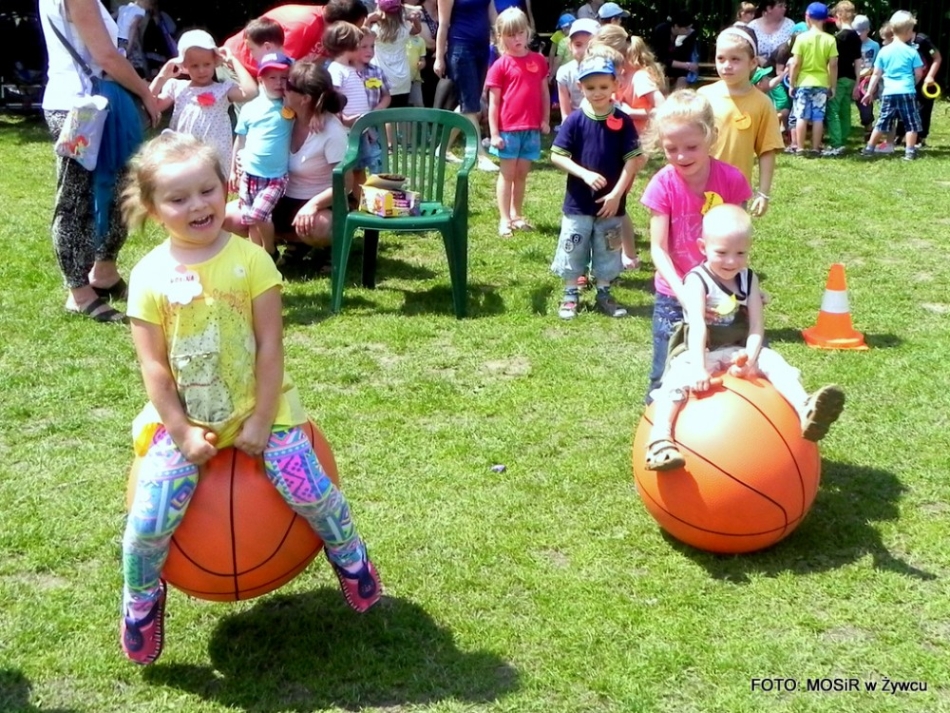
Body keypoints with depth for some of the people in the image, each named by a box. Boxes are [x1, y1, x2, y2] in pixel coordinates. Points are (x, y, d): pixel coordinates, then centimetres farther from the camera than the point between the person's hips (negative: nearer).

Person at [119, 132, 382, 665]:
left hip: (259, 407, 0)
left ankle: (349, 556, 23)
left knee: (308, 489, -9)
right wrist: (183, 433, -11)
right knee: (149, 520, -10)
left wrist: (261, 421, -11)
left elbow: (270, 347, -9)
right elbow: (154, 365, -6)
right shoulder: (150, 277, -7)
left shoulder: (250, 260, -10)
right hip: (185, 419, 1)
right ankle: (142, 597, 22)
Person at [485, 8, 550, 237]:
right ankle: (504, 219, 8)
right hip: (508, 129, -4)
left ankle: (517, 215, 23)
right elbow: (493, 102, -5)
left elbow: (544, 93, 12)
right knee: (507, 174, 4)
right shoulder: (500, 65, -5)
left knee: (522, 174, 13)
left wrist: (546, 120, 7)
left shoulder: (538, 60, 5)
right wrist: (494, 133, -8)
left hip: (532, 129, 4)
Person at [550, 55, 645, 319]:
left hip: (611, 202, 1)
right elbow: (557, 156, -7)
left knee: (607, 252, 12)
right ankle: (571, 296, 22)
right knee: (573, 250, 8)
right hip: (578, 202, -1)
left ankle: (604, 295, 27)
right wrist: (585, 174, -19)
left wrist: (617, 193, -12)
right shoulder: (575, 120, -7)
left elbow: (633, 160, -5)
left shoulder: (623, 122, -5)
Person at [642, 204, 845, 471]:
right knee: (678, 376, -33)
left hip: (739, 352, 4)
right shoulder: (697, 280, -11)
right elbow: (697, 326, -25)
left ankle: (805, 412, -45)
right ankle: (659, 440, -46)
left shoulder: (749, 279, 3)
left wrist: (750, 358, -25)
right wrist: (699, 367, -37)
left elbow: (756, 327, -5)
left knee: (772, 360, -22)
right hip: (700, 353, -4)